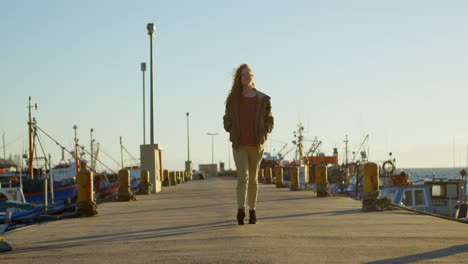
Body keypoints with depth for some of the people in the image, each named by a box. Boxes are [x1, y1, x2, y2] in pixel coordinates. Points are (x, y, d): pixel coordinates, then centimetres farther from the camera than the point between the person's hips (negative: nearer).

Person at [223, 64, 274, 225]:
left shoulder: (263, 99, 2)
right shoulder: (233, 99, 4)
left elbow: (269, 121, 6)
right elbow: (227, 119, 12)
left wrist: (262, 134, -6)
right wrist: (232, 132, -1)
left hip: (256, 145, 1)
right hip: (239, 145, -1)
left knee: (253, 179, 10)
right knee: (242, 176, -15)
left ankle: (252, 211, 21)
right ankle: (241, 209, -24)